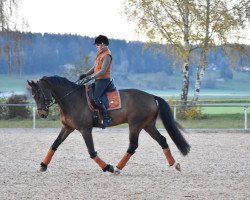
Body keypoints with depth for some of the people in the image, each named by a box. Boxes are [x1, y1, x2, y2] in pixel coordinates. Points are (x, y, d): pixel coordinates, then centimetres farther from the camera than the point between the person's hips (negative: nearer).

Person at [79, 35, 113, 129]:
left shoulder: (107, 55, -13)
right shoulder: (100, 54, 17)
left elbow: (103, 70, -20)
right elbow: (94, 68, 18)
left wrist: (91, 77, -24)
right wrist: (85, 74, 5)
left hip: (103, 79, -11)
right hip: (98, 80, 11)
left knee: (95, 98, -22)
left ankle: (107, 118, -18)